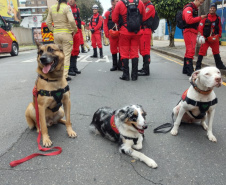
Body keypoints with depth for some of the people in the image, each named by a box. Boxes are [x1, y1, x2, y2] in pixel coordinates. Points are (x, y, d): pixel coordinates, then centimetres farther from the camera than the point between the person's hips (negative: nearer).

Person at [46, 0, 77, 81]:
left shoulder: (52, 8, 8)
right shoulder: (66, 7, -9)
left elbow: (48, 22, 9)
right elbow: (71, 20, -20)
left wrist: (53, 30, 17)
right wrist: (75, 29, -5)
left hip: (56, 34, 5)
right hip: (66, 33, -5)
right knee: (66, 55, 0)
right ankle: (65, 75, -1)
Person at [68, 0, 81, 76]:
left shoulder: (77, 9, 17)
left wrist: (80, 32, 19)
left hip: (77, 32, 6)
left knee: (76, 51, 10)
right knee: (70, 51, -7)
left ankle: (74, 67, 20)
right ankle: (69, 69, -1)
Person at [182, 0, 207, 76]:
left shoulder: (194, 9, 23)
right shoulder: (188, 8, -7)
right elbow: (189, 20, -21)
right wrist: (200, 17, -16)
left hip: (193, 33, 10)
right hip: (189, 32, -10)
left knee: (189, 51, 11)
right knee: (191, 51, -15)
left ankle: (185, 69, 18)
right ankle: (190, 71, -17)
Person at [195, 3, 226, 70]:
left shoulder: (218, 18, 7)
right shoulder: (205, 18, -5)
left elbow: (220, 28, 14)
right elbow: (200, 27, -6)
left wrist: (219, 36, 4)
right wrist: (202, 36, -10)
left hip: (214, 39, 4)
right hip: (206, 38, -4)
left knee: (216, 52, 15)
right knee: (202, 52, -10)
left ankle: (219, 65, 28)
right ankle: (198, 67, -6)